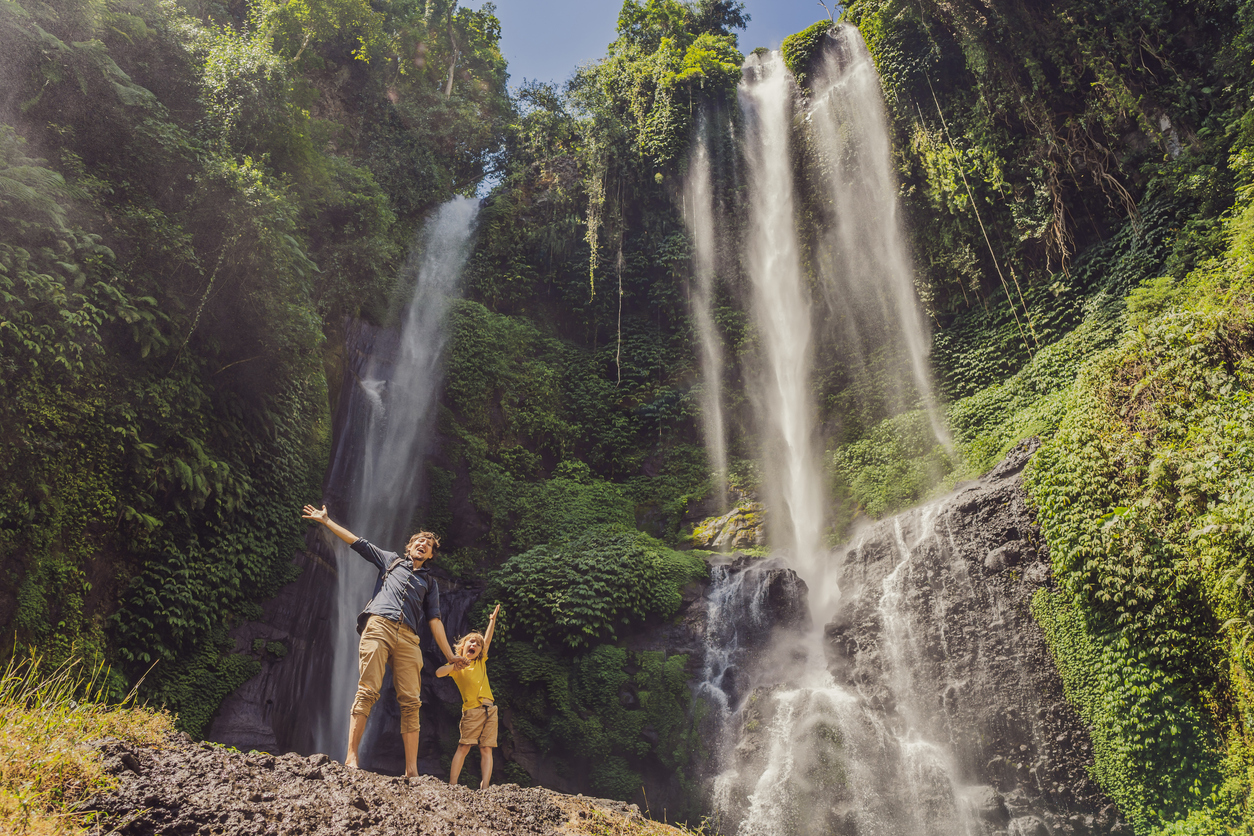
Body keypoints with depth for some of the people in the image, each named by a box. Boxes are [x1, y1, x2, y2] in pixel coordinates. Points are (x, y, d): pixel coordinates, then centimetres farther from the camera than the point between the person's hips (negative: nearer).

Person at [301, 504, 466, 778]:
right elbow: (356, 542, 24)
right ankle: (351, 757, -17)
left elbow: (434, 620, 20)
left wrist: (450, 656, 10)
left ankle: (411, 771, -12)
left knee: (410, 701, -9)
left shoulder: (429, 582, 28)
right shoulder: (391, 561, 26)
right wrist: (326, 521, 19)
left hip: (408, 637, 2)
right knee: (367, 691, -15)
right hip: (379, 626, -1)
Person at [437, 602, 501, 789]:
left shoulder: (481, 662, 20)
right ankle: (452, 783, -11)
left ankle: (484, 787, -8)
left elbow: (488, 639, 18)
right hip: (472, 710, -4)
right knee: (464, 747, -11)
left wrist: (492, 619, 17)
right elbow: (438, 673, -9)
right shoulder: (457, 665, 7)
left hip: (490, 710, 4)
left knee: (486, 749, -3)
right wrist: (454, 665, -20)